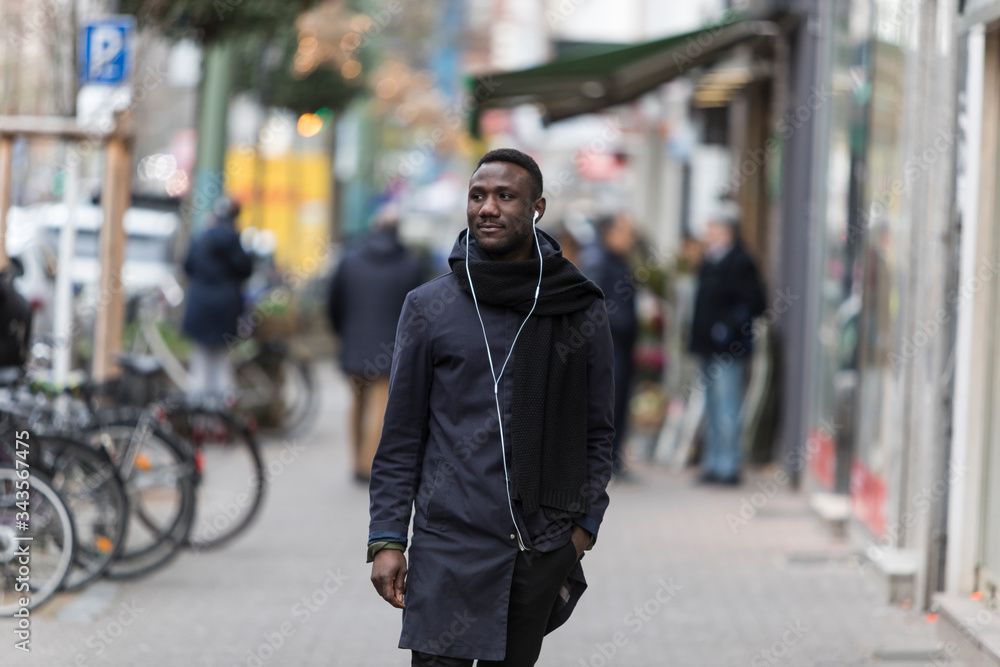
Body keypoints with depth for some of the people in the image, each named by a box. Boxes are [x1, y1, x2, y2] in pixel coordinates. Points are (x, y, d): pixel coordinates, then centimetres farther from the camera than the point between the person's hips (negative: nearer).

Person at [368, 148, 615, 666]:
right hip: (449, 544, -1)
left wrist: (585, 522, 3)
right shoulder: (430, 307, 4)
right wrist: (386, 538, 0)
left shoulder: (581, 310, 6)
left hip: (543, 547, 1)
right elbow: (401, 438, 6)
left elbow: (596, 431, 12)